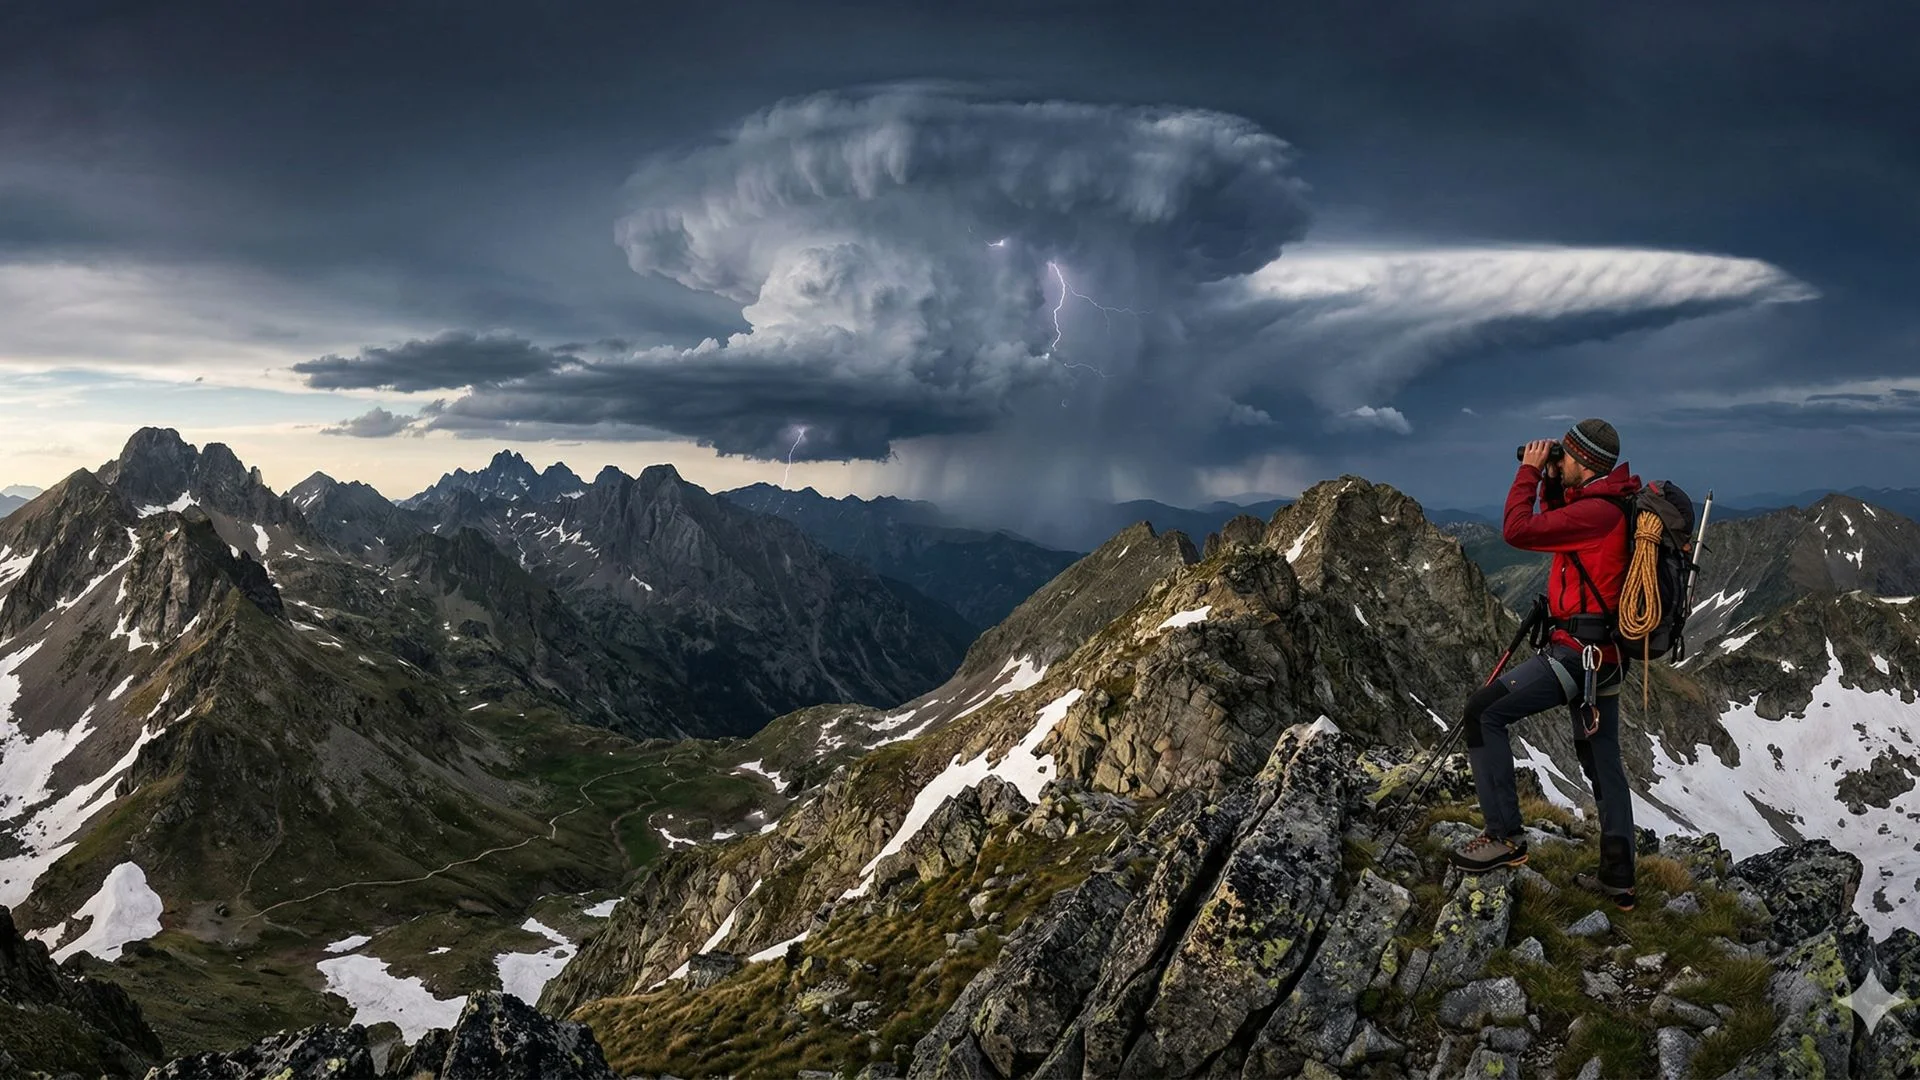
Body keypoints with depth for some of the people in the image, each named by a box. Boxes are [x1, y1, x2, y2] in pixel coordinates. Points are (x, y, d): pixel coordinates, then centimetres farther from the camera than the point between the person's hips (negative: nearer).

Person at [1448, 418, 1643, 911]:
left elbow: (1519, 530, -24)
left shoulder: (1597, 511, -19)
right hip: (1604, 655, 11)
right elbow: (1557, 528, 27)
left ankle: (1505, 836, -8)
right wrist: (1551, 484, 13)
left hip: (1579, 652, -11)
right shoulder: (1605, 504, 12)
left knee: (1485, 712, -11)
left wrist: (1530, 470, -11)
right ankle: (1618, 879, 23)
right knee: (1603, 763, 15)